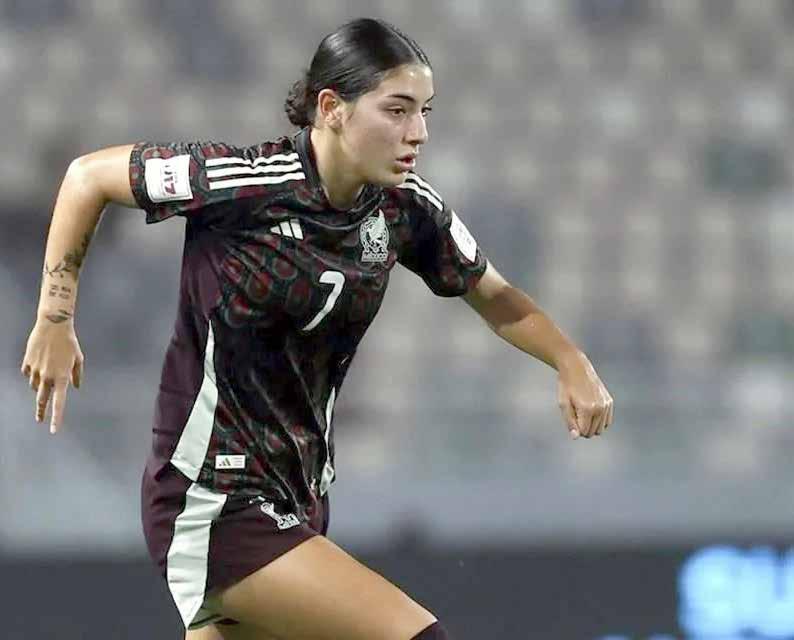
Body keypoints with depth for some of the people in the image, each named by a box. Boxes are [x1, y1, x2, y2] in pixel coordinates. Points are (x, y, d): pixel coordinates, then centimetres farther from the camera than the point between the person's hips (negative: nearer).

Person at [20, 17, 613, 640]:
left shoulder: (408, 207, -1)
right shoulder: (243, 182, -19)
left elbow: (494, 296, 16)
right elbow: (89, 175, -5)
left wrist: (573, 363, 0)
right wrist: (55, 319, -7)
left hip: (301, 500, 7)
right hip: (211, 504, -7)